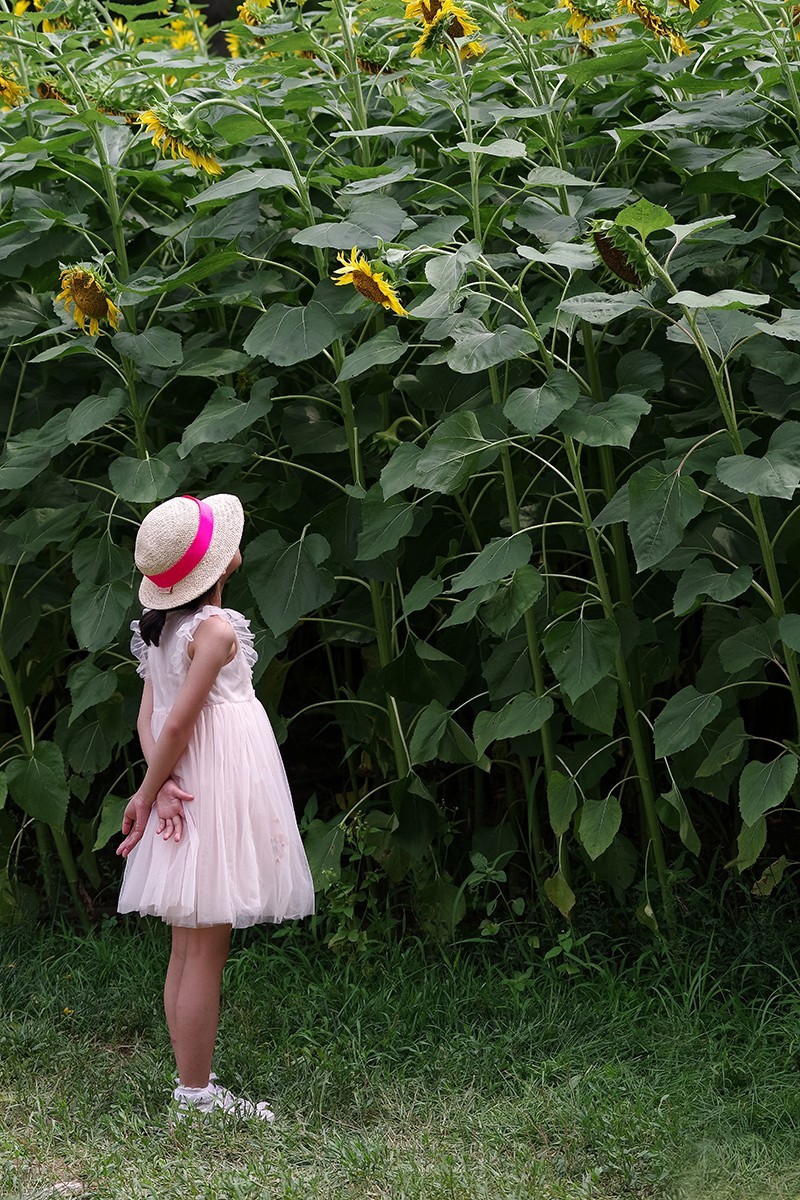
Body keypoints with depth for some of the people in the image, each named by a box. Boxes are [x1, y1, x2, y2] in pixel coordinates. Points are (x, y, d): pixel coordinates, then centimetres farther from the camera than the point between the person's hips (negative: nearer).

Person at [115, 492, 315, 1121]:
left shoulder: (164, 627, 11)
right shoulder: (217, 629, -15)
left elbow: (149, 717, 5)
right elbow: (177, 722, -18)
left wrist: (159, 785, -8)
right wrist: (149, 794, -7)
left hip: (186, 791, 9)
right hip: (217, 790, -9)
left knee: (188, 952, 12)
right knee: (205, 955, -4)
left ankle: (192, 1087, 18)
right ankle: (197, 1094, -1)